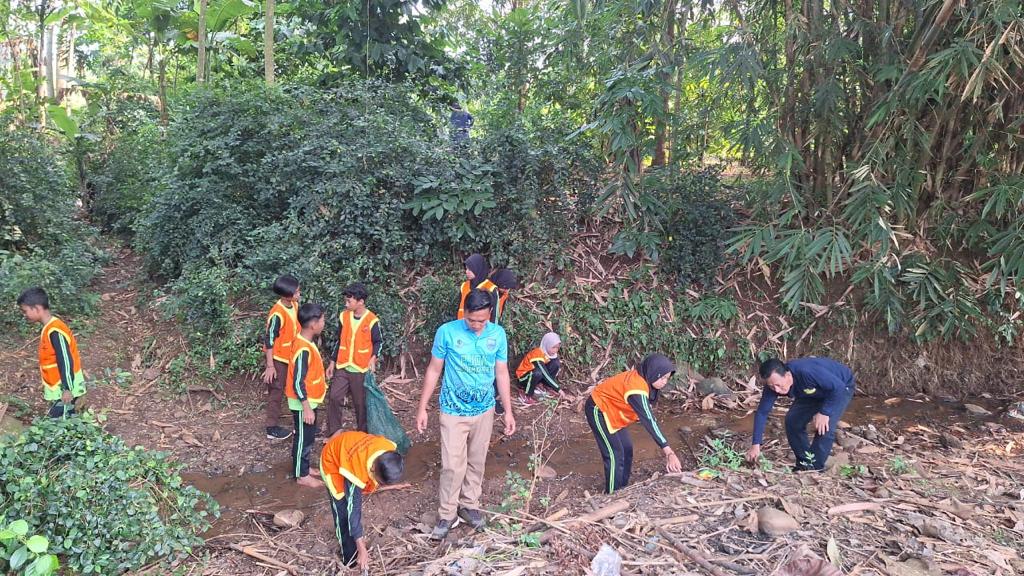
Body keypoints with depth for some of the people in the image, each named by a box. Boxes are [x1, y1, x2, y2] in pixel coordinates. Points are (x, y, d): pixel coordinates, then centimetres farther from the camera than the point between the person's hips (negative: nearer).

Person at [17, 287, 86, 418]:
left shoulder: (55, 331, -22)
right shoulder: (49, 328, 8)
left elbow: (66, 361, -24)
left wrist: (67, 389, -23)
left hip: (64, 389, -9)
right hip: (59, 388, 9)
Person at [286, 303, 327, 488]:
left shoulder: (305, 342, 3)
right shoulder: (303, 349, -28)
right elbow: (298, 382, -26)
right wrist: (306, 408, -23)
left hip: (308, 401, 9)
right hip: (303, 404, -9)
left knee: (307, 437, 21)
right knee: (304, 438, 5)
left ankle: (303, 467, 35)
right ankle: (302, 475, 18)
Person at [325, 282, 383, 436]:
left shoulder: (372, 320, -12)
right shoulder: (343, 316, 1)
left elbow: (378, 342, 0)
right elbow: (339, 341, 11)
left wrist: (373, 357, -18)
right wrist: (332, 363, 12)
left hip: (361, 370, -4)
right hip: (342, 368, 4)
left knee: (361, 403, 6)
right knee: (334, 398, -2)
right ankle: (333, 433, 11)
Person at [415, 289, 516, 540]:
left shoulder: (498, 334, -6)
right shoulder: (447, 332, -14)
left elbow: (502, 373, 3)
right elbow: (434, 371, -5)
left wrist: (508, 411, 4)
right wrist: (422, 407, -4)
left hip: (484, 410, 3)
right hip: (453, 410, -3)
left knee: (476, 461, 14)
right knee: (453, 465, -4)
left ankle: (469, 505, 32)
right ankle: (447, 514, 13)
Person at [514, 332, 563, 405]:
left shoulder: (550, 352, -9)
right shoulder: (537, 355, -32)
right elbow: (546, 375, -32)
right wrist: (558, 389, -30)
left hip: (535, 375, 7)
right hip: (523, 376, -7)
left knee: (556, 363, -12)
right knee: (538, 373, -40)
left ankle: (540, 385, 2)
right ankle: (526, 394, -17)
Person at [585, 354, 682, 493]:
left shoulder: (643, 379, -5)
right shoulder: (637, 388, -34)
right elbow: (649, 421, -38)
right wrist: (669, 452, -41)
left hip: (611, 410, 10)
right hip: (599, 410, -10)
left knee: (627, 449, 12)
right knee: (615, 454, -9)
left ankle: (621, 490, 24)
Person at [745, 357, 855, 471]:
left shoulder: (807, 372, -44)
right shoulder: (774, 382, -24)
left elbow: (839, 387, -34)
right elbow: (762, 412, -18)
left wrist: (824, 412, -32)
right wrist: (755, 445, -21)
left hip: (841, 387, -6)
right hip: (813, 393, 6)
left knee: (825, 427, -23)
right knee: (793, 420, -7)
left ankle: (815, 468, -8)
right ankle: (804, 463, 10)